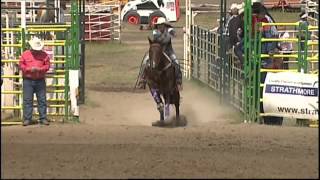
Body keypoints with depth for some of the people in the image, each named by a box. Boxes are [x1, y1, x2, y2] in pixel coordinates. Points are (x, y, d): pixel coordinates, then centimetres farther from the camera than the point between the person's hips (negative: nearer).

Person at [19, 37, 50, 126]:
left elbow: (47, 65, 2)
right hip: (28, 81, -1)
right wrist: (29, 69, -14)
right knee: (27, 100, -2)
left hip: (40, 81, 1)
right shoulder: (25, 54, 4)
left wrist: (39, 69, -16)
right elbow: (21, 65, 1)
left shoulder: (44, 55, 6)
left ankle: (43, 118, 8)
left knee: (42, 100, 2)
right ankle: (27, 119, 1)